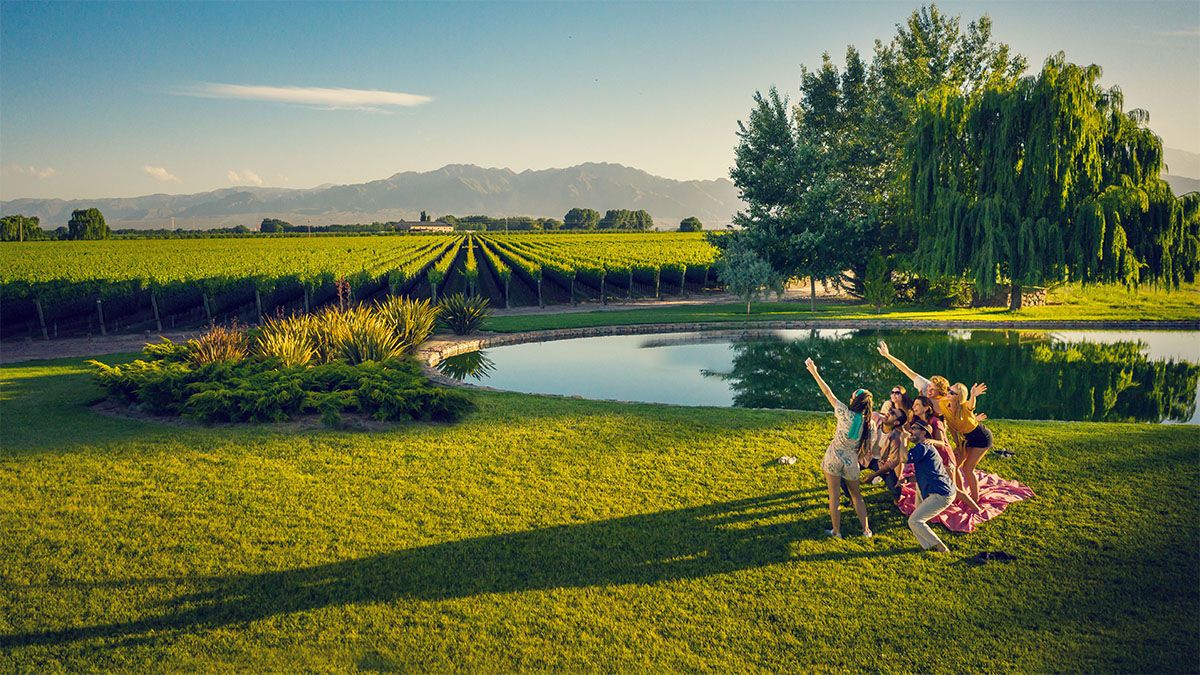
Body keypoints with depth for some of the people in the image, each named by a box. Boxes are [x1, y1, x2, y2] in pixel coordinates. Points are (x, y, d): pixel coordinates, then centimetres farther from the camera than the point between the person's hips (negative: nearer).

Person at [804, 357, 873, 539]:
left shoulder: (846, 414, -14)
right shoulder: (869, 423, -5)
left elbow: (828, 393, -10)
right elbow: (867, 448, -1)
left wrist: (814, 372, -5)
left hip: (834, 458, -3)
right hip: (851, 461, 3)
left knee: (834, 496, 7)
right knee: (857, 495, 22)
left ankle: (836, 531, 13)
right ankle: (866, 529, 25)